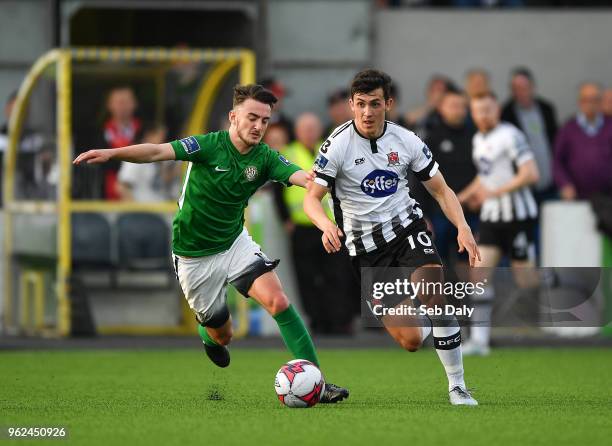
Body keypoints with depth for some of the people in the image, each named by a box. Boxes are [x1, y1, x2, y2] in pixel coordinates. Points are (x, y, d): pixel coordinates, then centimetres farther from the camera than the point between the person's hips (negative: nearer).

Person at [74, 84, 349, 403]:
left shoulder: (265, 158, -9)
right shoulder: (210, 146, -18)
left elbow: (300, 176, -26)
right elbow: (158, 152, -28)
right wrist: (111, 154, -42)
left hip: (234, 242, 3)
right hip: (194, 256, -3)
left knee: (278, 301, -19)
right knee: (221, 335, 7)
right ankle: (206, 331, 47)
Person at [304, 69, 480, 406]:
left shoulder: (406, 141, -2)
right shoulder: (337, 145, -10)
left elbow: (441, 191, 4)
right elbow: (312, 198, -10)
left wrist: (463, 228, -13)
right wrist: (327, 226, -32)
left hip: (406, 227, 2)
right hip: (366, 247, -2)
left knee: (434, 295, -28)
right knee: (410, 341, -8)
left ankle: (457, 387, -14)